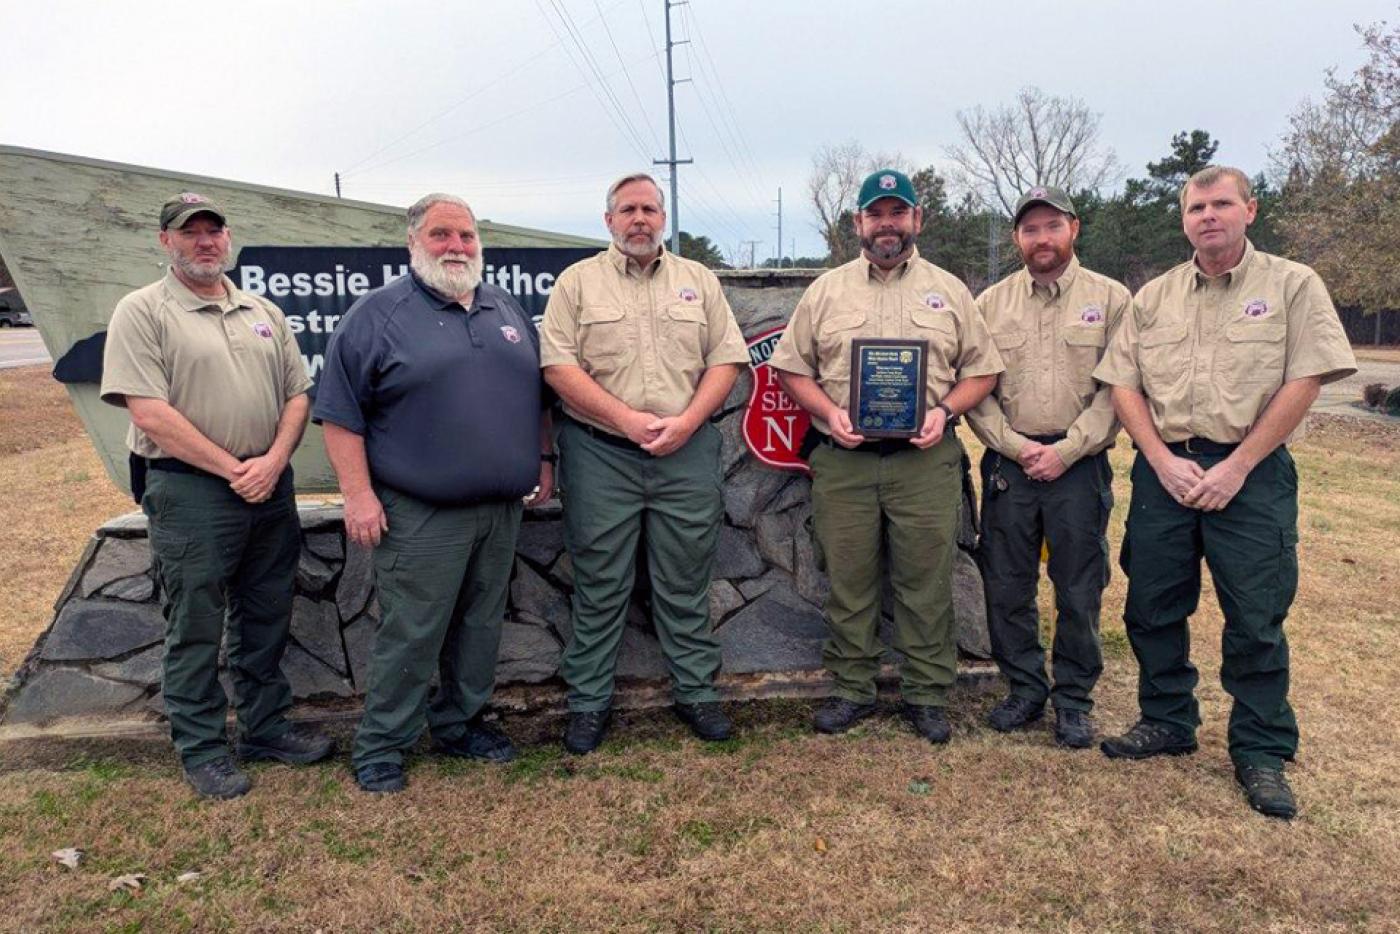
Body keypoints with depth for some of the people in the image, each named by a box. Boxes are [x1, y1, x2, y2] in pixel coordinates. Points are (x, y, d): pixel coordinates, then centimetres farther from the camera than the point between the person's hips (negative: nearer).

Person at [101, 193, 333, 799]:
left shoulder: (263, 313, 13)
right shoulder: (142, 312, -4)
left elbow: (297, 396, 10)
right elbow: (150, 413, -13)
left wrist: (272, 462, -7)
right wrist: (234, 469, -14)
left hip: (269, 485, 5)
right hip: (189, 492, -5)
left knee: (266, 618, 14)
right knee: (195, 627, 5)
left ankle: (265, 727, 29)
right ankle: (202, 749, 19)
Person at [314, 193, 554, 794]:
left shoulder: (506, 310, 14)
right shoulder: (378, 314, -4)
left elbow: (535, 392, 23)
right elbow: (340, 412, -7)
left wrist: (543, 459, 16)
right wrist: (357, 494, -13)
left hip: (503, 508, 6)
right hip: (421, 515, -6)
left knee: (482, 626, 14)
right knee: (410, 635, -1)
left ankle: (460, 724, 31)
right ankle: (380, 748, 15)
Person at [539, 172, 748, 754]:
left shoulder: (699, 280, 12)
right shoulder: (578, 281, 5)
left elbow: (726, 359, 7)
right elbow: (559, 365, -4)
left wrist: (686, 422, -9)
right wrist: (626, 419, -14)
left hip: (687, 452, 2)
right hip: (600, 455, -1)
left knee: (686, 584, 9)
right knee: (599, 587, 5)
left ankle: (696, 691, 23)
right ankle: (589, 701, 18)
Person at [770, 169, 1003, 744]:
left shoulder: (949, 291, 11)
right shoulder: (826, 291, 11)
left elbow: (982, 369, 11)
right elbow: (791, 367, 9)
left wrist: (945, 411, -7)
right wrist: (829, 413, -7)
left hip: (926, 459, 0)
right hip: (842, 459, 1)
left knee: (926, 582, 3)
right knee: (847, 580, 6)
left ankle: (927, 695, 17)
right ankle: (852, 690, 20)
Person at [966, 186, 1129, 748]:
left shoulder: (1111, 299, 3)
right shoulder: (990, 303, 9)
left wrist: (1065, 450, -11)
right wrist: (1017, 447, -7)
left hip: (1079, 465, -2)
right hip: (1008, 463, 2)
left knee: (1080, 589, 4)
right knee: (1006, 585, 7)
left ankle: (1073, 700, 20)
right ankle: (1024, 689, 23)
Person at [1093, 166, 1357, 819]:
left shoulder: (1292, 285, 2)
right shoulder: (1153, 297, 10)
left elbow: (1303, 382, -6)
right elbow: (1123, 386, 6)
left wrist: (1237, 468, -12)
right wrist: (1165, 463, -7)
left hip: (1251, 472, -3)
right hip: (1164, 468, 3)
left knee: (1256, 619, 1)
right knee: (1152, 607, 8)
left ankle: (1262, 752, 15)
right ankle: (1167, 722, 26)